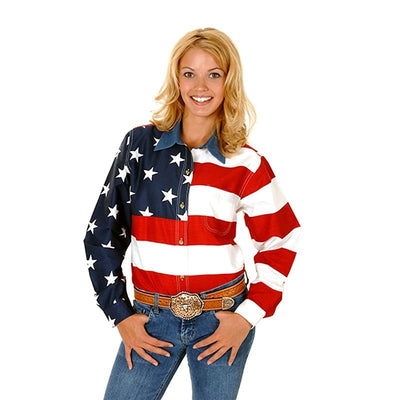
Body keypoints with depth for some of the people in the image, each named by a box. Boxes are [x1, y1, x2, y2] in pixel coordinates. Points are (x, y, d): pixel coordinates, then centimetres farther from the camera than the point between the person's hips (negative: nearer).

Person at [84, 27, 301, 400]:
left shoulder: (247, 164, -3)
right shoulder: (140, 144, -3)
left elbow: (280, 241, 4)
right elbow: (102, 234, 0)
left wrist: (249, 315, -3)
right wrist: (120, 314, -2)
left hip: (221, 317, 0)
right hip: (151, 316, 1)